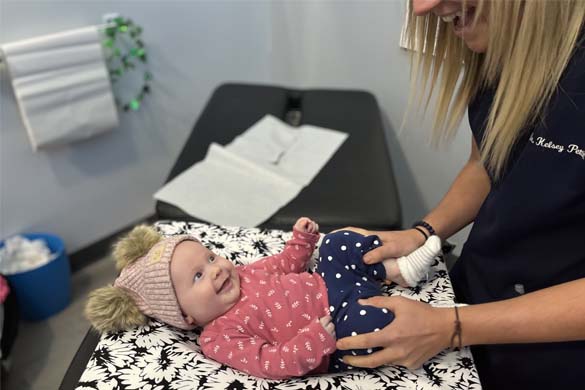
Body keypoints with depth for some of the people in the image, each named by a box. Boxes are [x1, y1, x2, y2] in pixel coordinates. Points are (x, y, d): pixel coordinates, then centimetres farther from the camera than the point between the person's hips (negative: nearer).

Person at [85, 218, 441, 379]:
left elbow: (285, 266, 22)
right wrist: (316, 339, -35)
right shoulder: (219, 337, -18)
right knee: (369, 321, -37)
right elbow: (271, 364, -26)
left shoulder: (240, 275, 6)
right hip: (336, 341, -8)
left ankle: (398, 270, 7)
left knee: (339, 243, 9)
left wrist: (301, 239, 9)